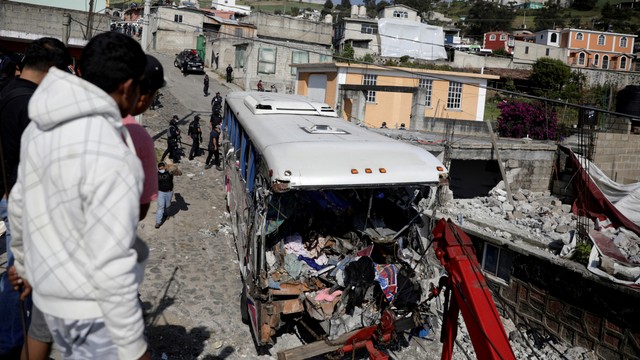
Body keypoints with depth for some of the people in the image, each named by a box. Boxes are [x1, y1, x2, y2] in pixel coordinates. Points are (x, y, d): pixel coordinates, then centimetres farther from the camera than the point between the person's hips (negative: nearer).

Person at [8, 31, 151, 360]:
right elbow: (111, 266, -28)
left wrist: (26, 265, 28)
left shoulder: (43, 129, -2)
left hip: (53, 294, 8)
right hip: (96, 306, -8)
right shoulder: (110, 157, -30)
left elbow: (21, 205, 12)